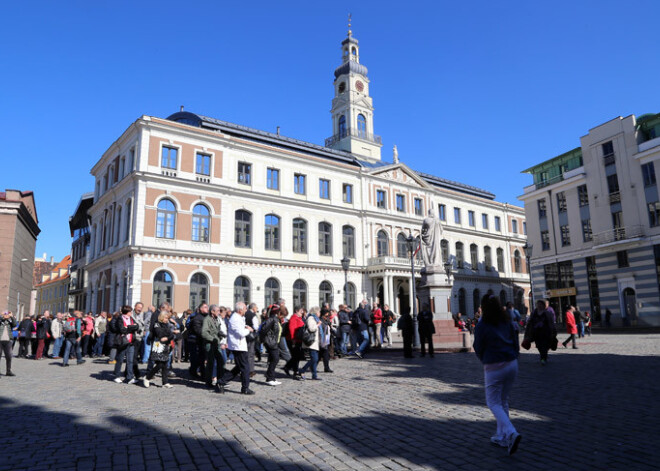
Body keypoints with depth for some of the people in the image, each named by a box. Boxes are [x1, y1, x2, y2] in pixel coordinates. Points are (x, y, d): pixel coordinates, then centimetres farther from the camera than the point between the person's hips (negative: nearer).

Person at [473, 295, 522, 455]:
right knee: (503, 401, 18)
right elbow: (515, 343, 9)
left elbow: (478, 348, -3)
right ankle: (501, 436, 23)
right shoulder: (507, 322, 4)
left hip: (494, 368, -6)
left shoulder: (481, 326, -11)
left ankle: (511, 433, -15)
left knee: (493, 403, 5)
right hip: (512, 364, 6)